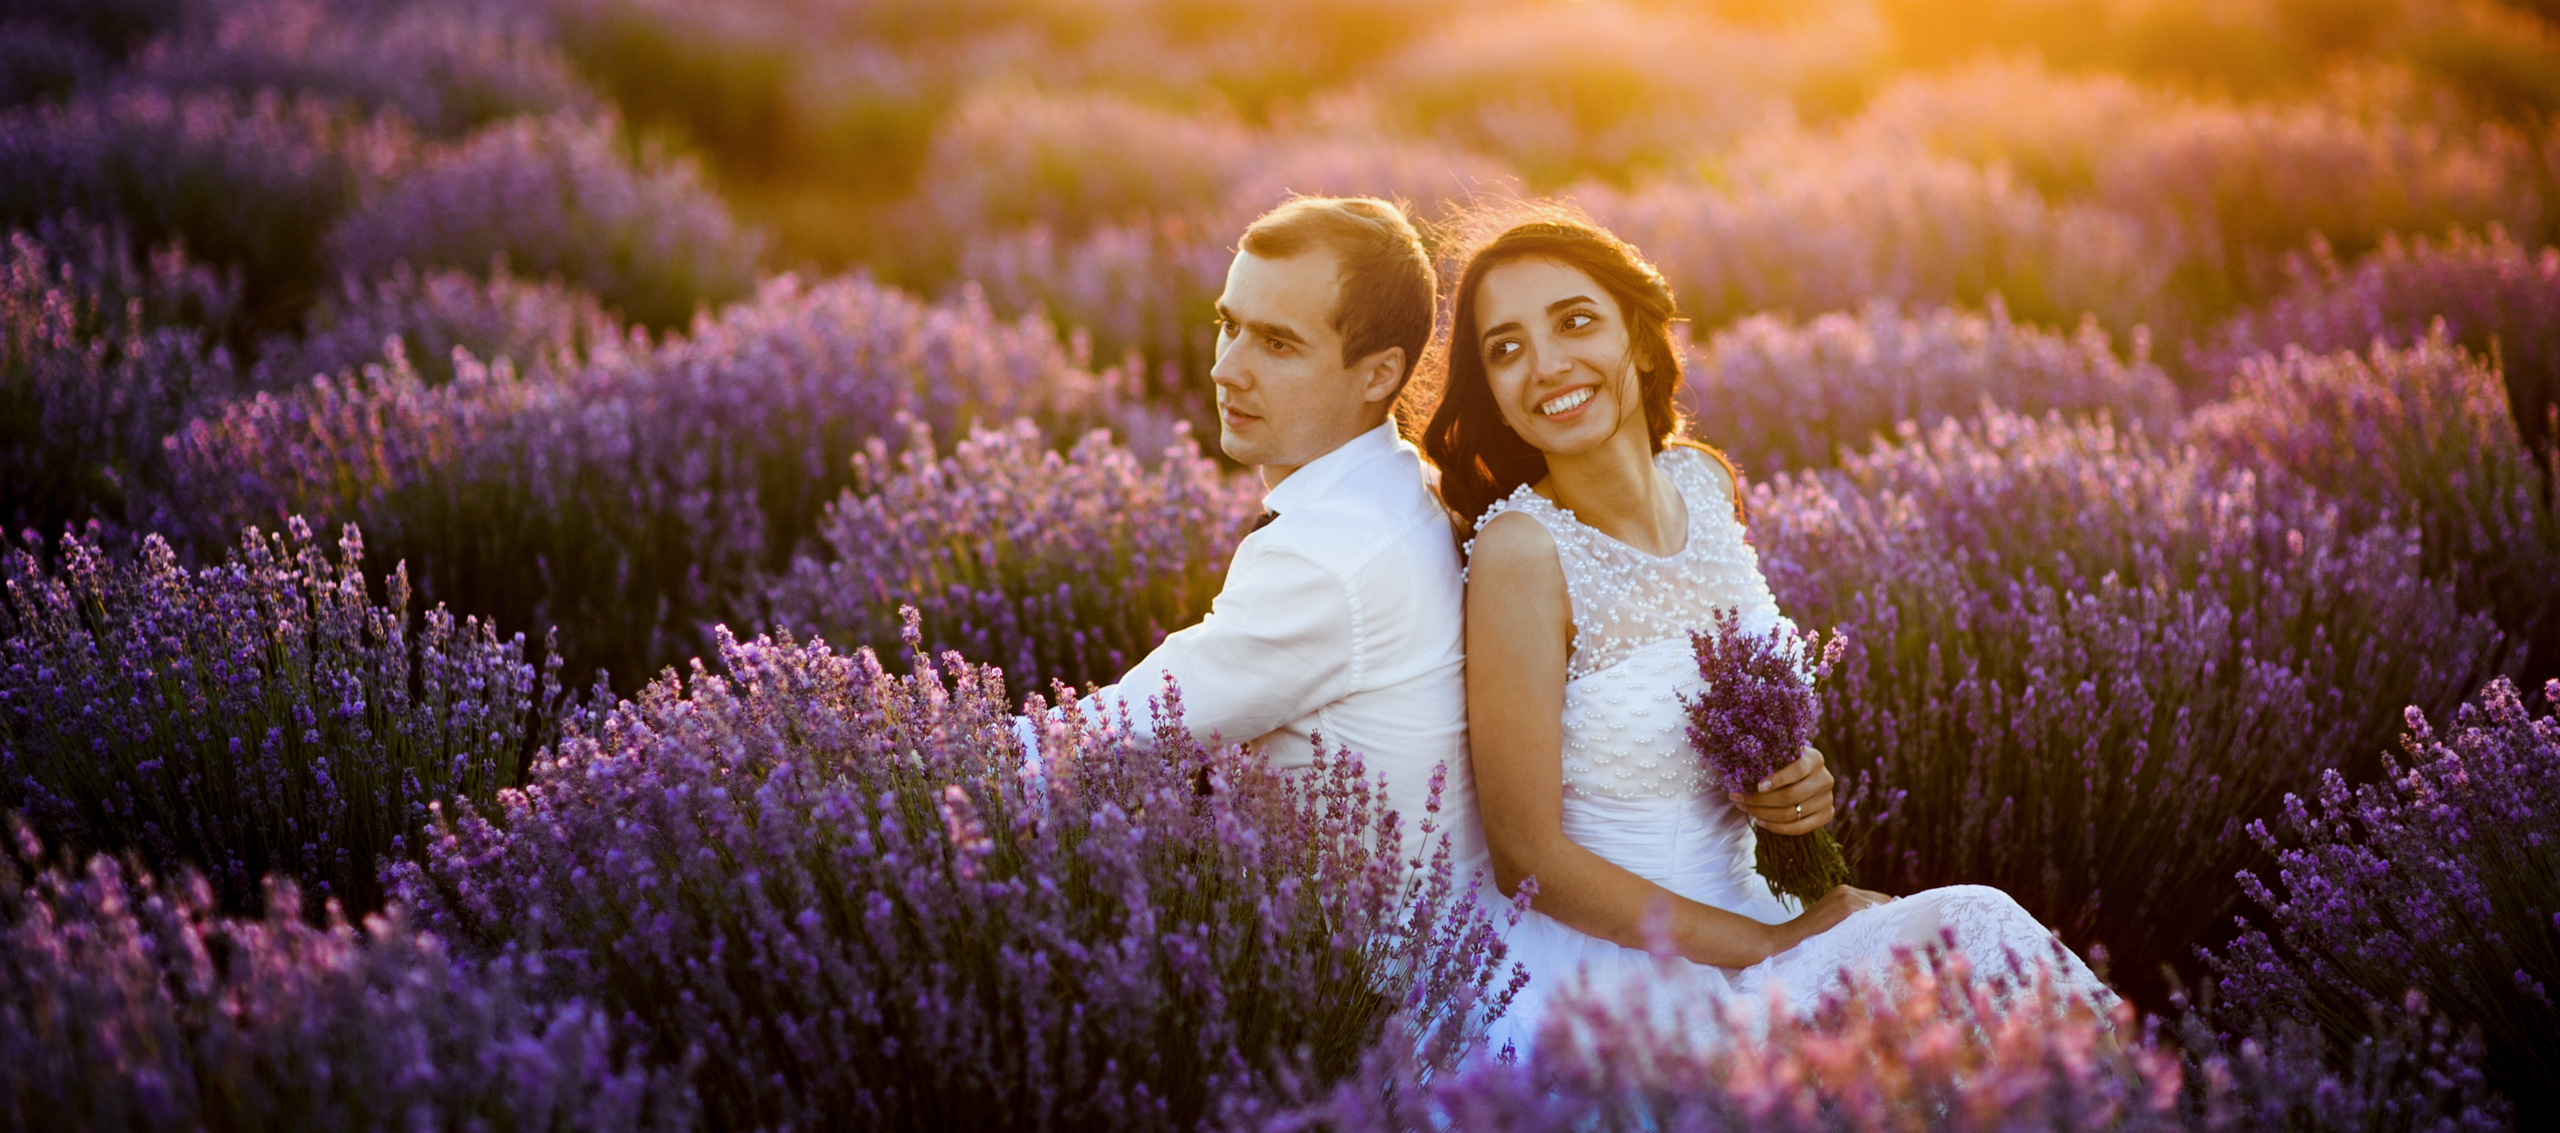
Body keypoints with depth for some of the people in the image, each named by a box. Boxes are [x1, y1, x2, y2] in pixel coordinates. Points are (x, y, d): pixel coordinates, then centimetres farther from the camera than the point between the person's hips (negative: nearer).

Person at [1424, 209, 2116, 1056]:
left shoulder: (1702, 484, 3)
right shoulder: (1521, 549, -18)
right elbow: (1526, 857, -16)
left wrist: (1796, 781, -2)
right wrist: (1772, 946, -15)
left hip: (1740, 910, 6)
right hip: (1607, 971, -6)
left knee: (1980, 923, -18)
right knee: (1973, 930, -21)